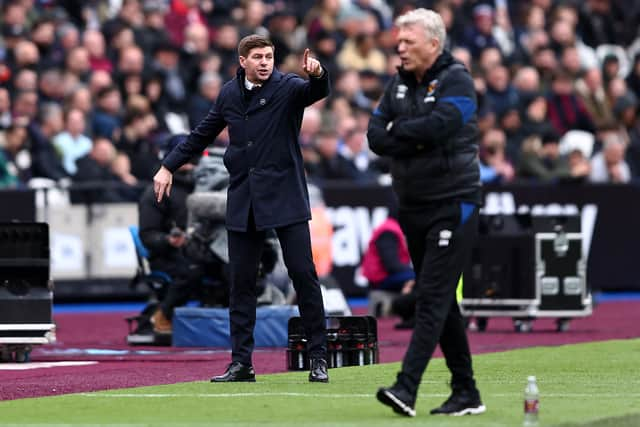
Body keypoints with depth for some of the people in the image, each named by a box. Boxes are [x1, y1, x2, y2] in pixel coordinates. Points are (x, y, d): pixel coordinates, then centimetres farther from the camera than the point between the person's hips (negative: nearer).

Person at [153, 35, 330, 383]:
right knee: (241, 281, 3)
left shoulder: (288, 88, -3)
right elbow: (203, 134, 22)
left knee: (303, 273, -6)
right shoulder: (230, 94, 9)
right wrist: (168, 166, 23)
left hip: (284, 197, -4)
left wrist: (317, 74, -46)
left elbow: (318, 92, -24)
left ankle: (318, 358, 2)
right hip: (243, 200, 4)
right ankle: (241, 362, 8)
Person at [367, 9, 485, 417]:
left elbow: (439, 124, -26)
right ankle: (466, 394, 16)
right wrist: (418, 139, -13)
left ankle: (407, 388, -21)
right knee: (441, 301, 10)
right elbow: (376, 136, 4)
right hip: (412, 206, 8)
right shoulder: (399, 84, 11)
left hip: (452, 206, -8)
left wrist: (398, 130, -9)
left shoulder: (456, 80, -10)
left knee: (433, 298, -13)